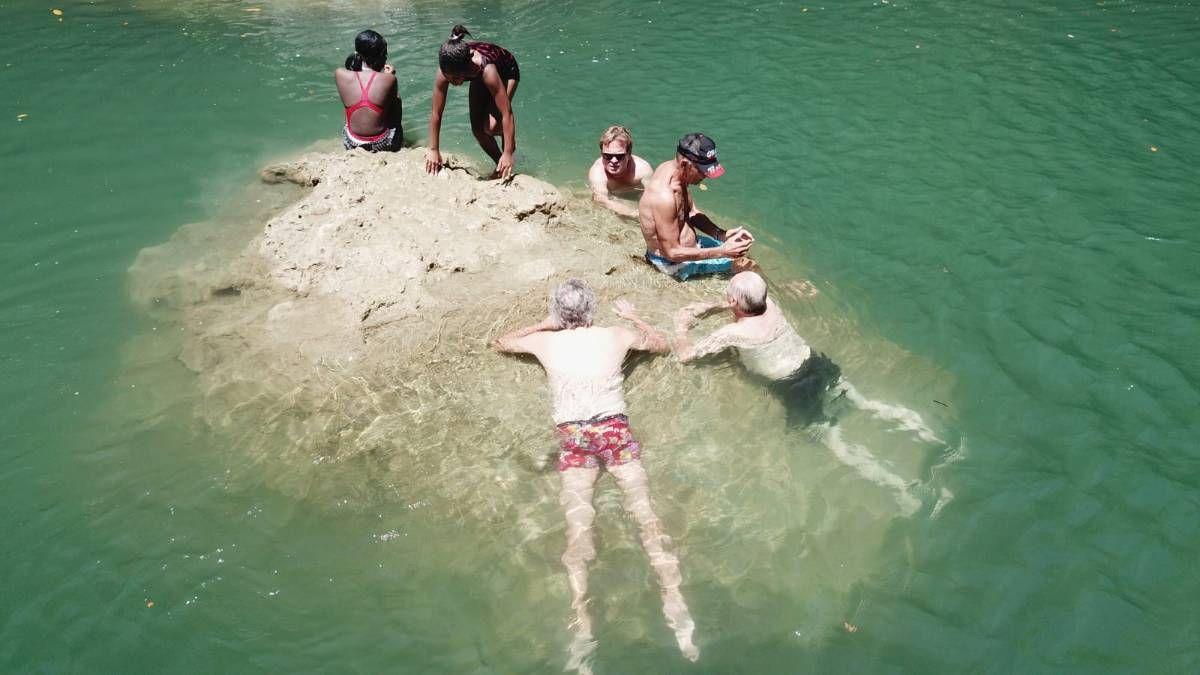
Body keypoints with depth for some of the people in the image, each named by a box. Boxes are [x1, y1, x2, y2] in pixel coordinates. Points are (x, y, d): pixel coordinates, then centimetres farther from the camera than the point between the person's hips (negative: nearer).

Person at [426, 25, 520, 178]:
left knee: (491, 126, -25)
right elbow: (436, 114, -24)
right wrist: (433, 150, -22)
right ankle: (500, 165, 20)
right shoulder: (446, 71, -34)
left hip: (506, 71, -4)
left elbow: (507, 113, -44)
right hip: (478, 78, 5)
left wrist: (508, 153, -44)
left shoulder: (486, 69, -46)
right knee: (477, 128, -3)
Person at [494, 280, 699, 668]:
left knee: (577, 526, -10)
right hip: (614, 430, 1)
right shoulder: (616, 336, 11)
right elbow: (663, 345, 29)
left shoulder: (545, 341, 11)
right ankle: (674, 601, -23)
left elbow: (500, 343, 31)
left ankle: (582, 625, -24)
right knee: (644, 511, -9)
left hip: (573, 437, 0)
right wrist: (633, 317, 38)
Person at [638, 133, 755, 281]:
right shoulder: (664, 197, -35)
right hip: (674, 263, -9)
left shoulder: (672, 167, -7)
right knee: (745, 264, -5)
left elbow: (692, 213, 6)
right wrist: (722, 252, -28)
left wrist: (722, 234, -9)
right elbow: (672, 253, -29)